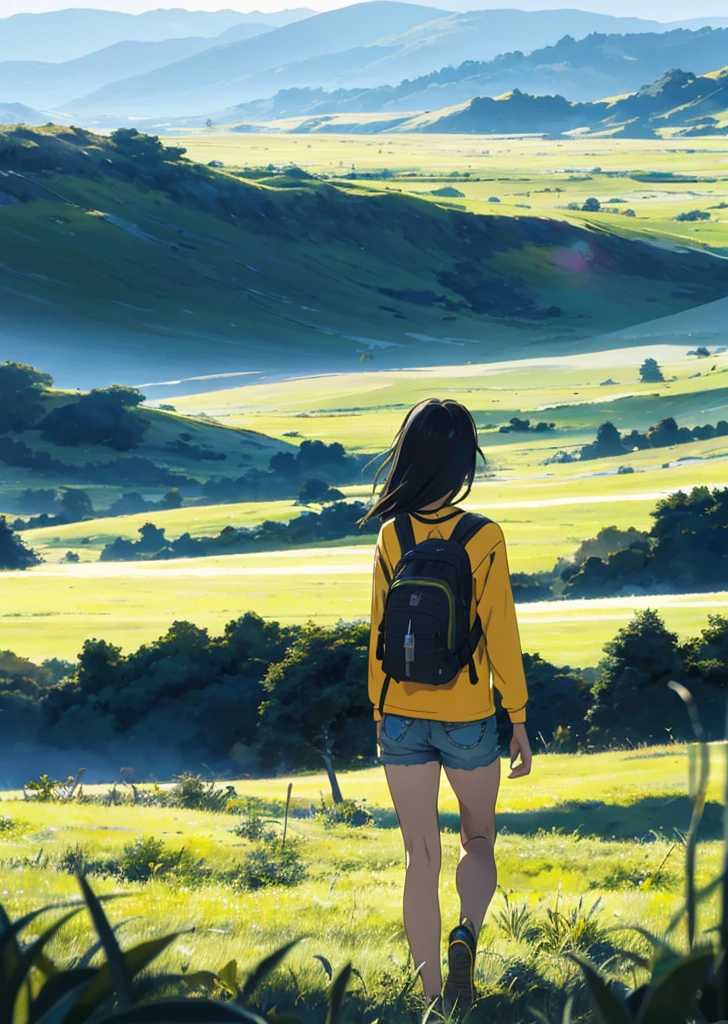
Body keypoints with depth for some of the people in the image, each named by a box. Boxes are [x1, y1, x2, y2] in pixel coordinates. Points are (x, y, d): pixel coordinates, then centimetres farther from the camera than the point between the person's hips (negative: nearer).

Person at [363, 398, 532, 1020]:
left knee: (421, 856, 8)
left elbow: (380, 636, 2)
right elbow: (501, 636, -9)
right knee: (479, 839, 19)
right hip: (468, 721, -2)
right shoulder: (484, 539, -12)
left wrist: (380, 713, 13)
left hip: (403, 719, 2)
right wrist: (518, 720, 0)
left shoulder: (392, 537, -4)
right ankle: (467, 935, -9)